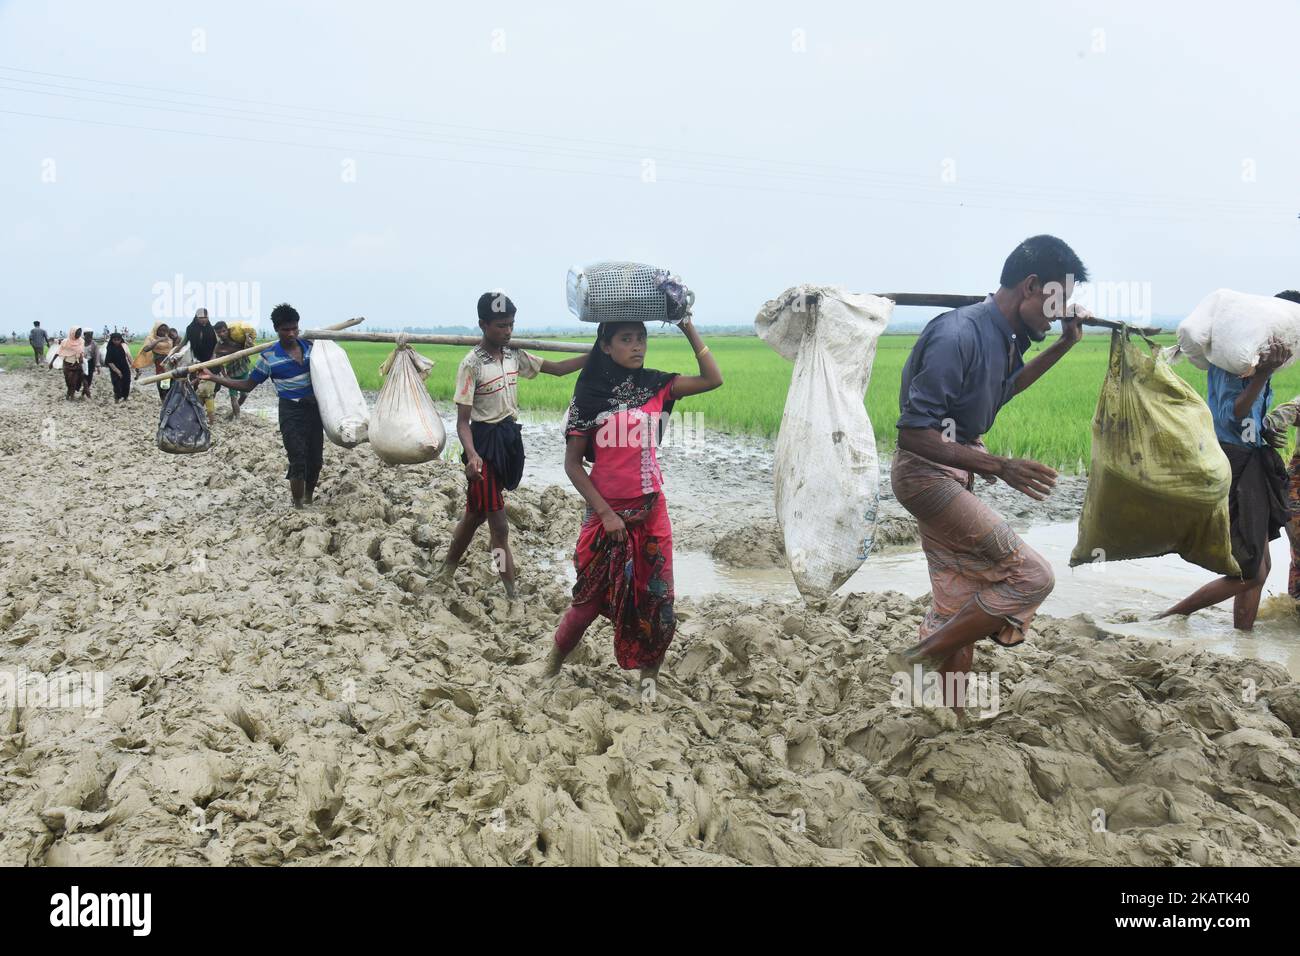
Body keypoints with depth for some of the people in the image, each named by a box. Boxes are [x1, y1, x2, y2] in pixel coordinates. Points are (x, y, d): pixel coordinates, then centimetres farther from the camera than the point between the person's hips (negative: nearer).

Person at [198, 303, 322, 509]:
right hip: (291, 412, -4)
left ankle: (309, 499, 30)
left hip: (314, 409, 4)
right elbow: (247, 385, 2)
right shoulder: (269, 357, -6)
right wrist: (213, 377, -4)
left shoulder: (310, 346, 4)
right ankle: (298, 506, 2)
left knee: (315, 459, 9)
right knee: (298, 461, -9)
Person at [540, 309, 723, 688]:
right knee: (589, 599, 6)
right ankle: (552, 665, 28)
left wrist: (688, 328, -8)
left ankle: (649, 677, 21)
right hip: (606, 513, -3)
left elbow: (712, 379, -6)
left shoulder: (655, 386, 2)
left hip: (650, 511, 3)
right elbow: (572, 463, -6)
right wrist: (605, 513, -11)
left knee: (654, 601, 5)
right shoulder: (589, 394, -7)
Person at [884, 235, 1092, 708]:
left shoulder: (1004, 338, 4)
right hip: (927, 473, -9)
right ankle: (919, 658, -2)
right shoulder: (958, 336, -25)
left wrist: (1064, 345, 21)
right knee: (1030, 576, -9)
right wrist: (998, 466, -30)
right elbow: (913, 433, -27)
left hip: (954, 472, 9)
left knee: (961, 603, 13)